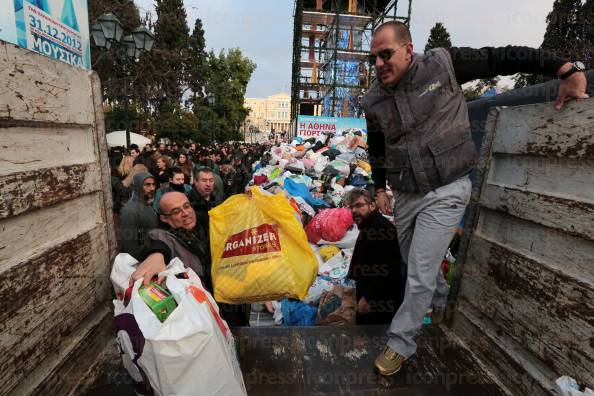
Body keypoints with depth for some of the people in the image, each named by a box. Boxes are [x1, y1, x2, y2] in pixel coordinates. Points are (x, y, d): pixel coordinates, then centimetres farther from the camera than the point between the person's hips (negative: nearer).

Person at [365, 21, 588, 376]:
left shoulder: (443, 64, -8)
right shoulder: (374, 100, 1)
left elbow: (503, 59, 1)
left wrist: (567, 69, -4)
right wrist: (380, 188, 14)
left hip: (445, 192, -4)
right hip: (405, 196, 5)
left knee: (420, 275, -3)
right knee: (419, 264, 21)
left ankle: (401, 344, 18)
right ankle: (441, 302, 52)